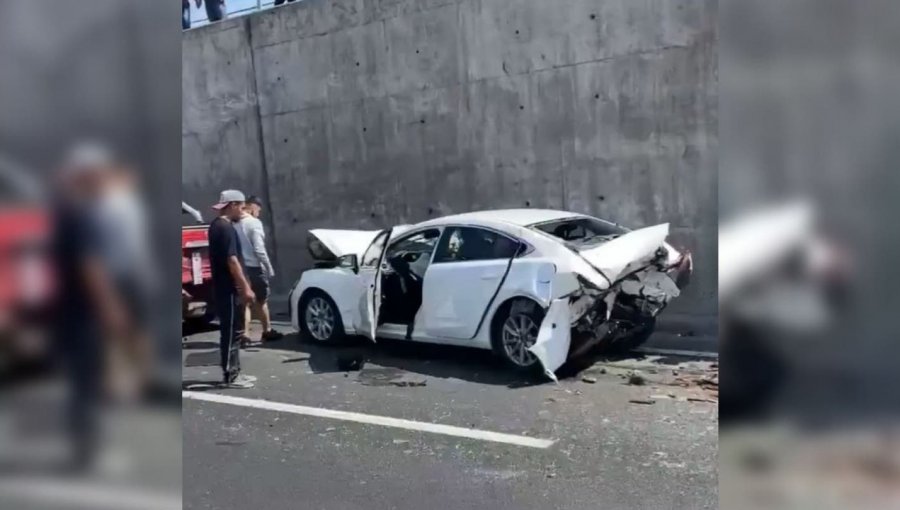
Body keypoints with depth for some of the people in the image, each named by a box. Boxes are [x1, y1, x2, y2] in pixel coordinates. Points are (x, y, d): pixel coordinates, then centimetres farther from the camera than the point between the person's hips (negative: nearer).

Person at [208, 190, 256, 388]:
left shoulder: (217, 225, 15)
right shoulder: (226, 227, -17)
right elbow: (232, 260, -23)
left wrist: (242, 285, 22)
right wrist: (245, 287, -20)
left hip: (223, 287, 10)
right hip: (229, 289, -10)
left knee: (232, 331, 14)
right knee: (231, 332, -4)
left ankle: (233, 372, 21)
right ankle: (231, 376, 2)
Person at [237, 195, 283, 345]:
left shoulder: (236, 224, 6)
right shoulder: (254, 223, -13)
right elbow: (259, 249, -18)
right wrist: (269, 267, -9)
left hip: (241, 267, 5)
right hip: (254, 267, -5)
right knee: (261, 301, 11)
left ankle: (244, 336, 0)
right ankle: (267, 331, 24)